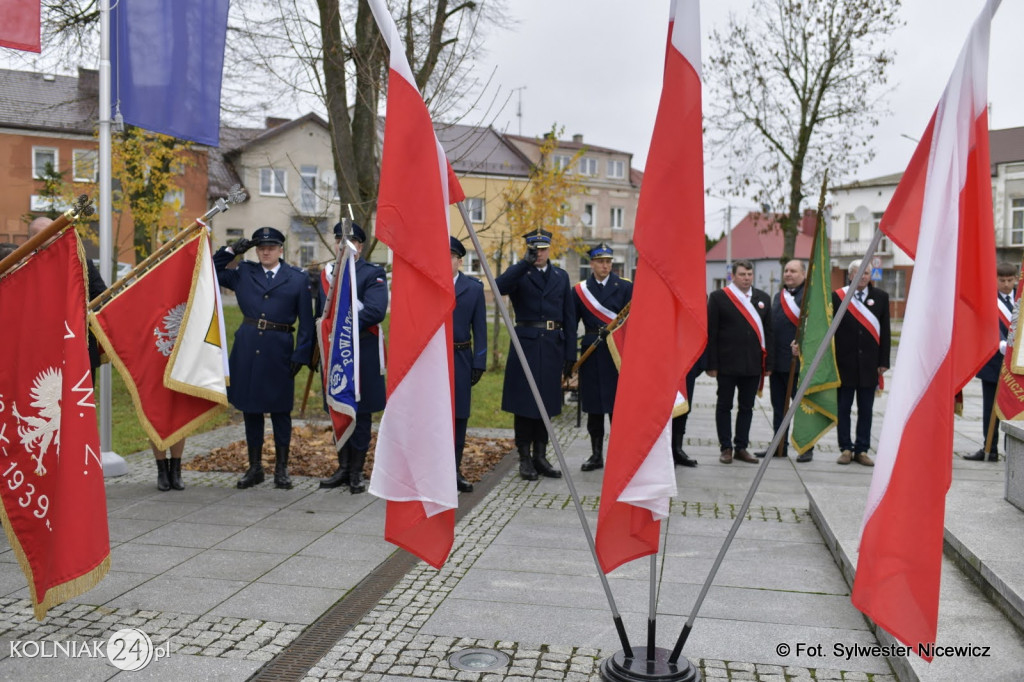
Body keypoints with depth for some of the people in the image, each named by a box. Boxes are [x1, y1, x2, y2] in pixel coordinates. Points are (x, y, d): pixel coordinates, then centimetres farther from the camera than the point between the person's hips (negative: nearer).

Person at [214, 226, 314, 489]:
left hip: (279, 350, -3)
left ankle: (281, 468, 15)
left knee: (280, 410, 4)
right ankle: (255, 467, 19)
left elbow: (306, 321, 1)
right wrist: (231, 250, 6)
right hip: (247, 349, 3)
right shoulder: (243, 273, 10)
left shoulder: (297, 278, 3)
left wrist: (300, 355, -6)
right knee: (250, 408, 8)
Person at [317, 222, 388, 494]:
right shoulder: (328, 272, 14)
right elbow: (320, 312, 20)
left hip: (362, 352, -5)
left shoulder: (373, 273, -4)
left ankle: (356, 474, 11)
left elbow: (376, 311, -19)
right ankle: (343, 468, 21)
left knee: (361, 412, 2)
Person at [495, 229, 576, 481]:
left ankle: (540, 457, 20)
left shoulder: (561, 276, 12)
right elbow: (499, 287, -23)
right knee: (524, 403, 1)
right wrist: (525, 263, -27)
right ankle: (524, 458, 11)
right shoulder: (519, 274, 1)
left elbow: (569, 317, 11)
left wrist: (570, 354, 5)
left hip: (553, 346, 4)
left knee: (546, 403, 10)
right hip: (526, 344, -3)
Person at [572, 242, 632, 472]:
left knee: (617, 405, -1)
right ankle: (596, 455, 18)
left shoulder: (625, 287, 3)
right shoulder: (580, 290, 8)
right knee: (593, 406, 7)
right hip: (591, 355, 2)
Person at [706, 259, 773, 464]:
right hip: (727, 363, -3)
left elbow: (768, 332, 10)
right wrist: (712, 364, -9)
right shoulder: (718, 297, -2)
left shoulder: (763, 298, 10)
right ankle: (726, 448, 14)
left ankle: (741, 448, 19)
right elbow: (711, 333, -5)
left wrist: (769, 362, 4)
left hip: (753, 364, 4)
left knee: (746, 407, 10)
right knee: (724, 406, 5)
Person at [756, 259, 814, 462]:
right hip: (777, 360, 7)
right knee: (778, 406, 12)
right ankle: (780, 446, 21)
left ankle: (807, 448, 11)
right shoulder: (778, 296, 17)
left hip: (799, 360, -7)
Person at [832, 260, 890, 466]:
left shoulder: (880, 297, 7)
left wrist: (883, 362, 1)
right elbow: (830, 329, 0)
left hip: (869, 364, 2)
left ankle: (862, 450, 14)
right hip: (844, 363, -1)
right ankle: (846, 448, 14)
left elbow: (885, 331, 6)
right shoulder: (837, 296, 0)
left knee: (865, 410, 6)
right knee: (843, 408, 5)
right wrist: (831, 361, -5)